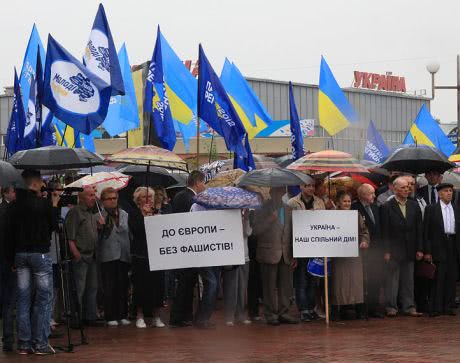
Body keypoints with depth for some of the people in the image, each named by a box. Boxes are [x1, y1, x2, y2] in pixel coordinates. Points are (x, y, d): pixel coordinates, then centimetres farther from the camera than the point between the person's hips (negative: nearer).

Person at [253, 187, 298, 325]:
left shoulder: (288, 209, 12)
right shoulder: (263, 209, 0)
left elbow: (292, 233, 15)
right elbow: (256, 230, -7)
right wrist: (270, 219, -18)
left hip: (286, 255, 4)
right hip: (269, 254, -4)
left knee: (285, 285, 3)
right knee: (270, 286, -2)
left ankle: (283, 313, 12)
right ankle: (271, 315, 5)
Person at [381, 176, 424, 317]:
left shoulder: (414, 206, 9)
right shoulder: (387, 207, -4)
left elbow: (419, 229, 9)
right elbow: (385, 231, -6)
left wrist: (419, 249, 4)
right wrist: (386, 251, -11)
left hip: (409, 251, 4)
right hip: (394, 250, -4)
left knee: (408, 280, 8)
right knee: (392, 280, 0)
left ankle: (409, 307, 12)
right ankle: (391, 307, 6)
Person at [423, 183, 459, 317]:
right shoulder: (431, 209, 1)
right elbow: (426, 231, -2)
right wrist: (427, 251, -9)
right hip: (438, 247, -4)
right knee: (438, 277, -5)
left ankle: (448, 307, 11)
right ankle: (436, 307, -1)